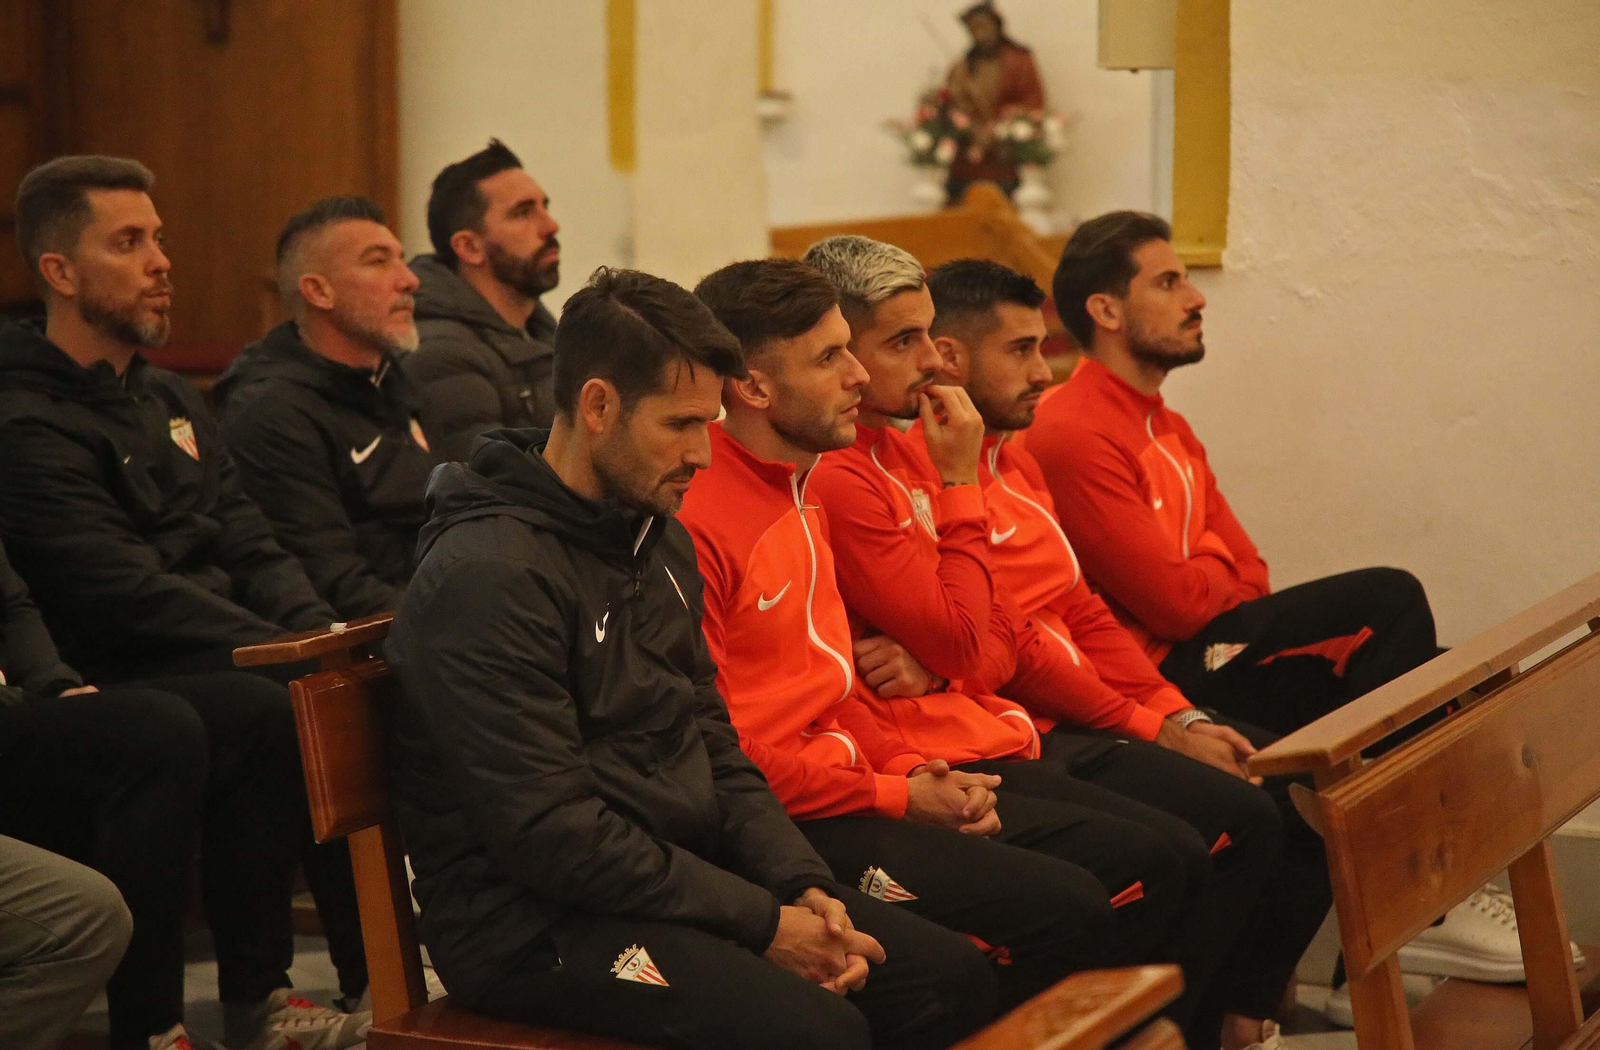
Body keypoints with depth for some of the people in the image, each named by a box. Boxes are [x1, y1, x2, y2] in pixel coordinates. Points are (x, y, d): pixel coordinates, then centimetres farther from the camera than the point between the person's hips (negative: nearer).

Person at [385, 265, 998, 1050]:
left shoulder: (659, 539, 12)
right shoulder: (488, 574, -17)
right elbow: (547, 831, -22)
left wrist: (804, 886, 0)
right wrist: (761, 923, -18)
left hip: (680, 876, 9)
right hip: (534, 922, -9)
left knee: (954, 977, -4)